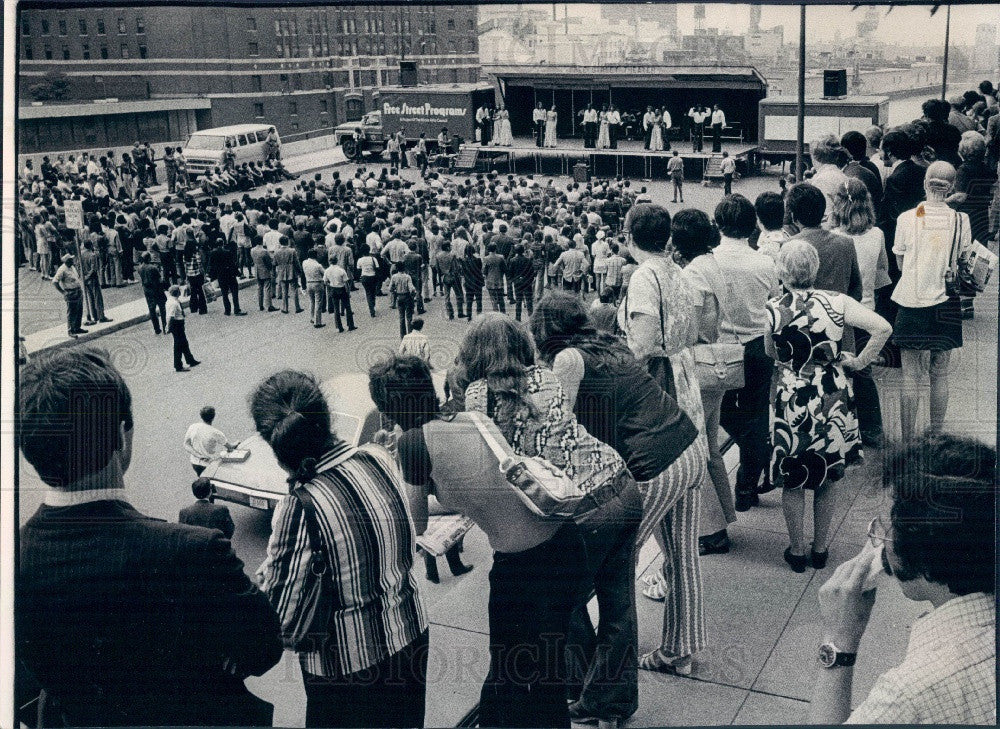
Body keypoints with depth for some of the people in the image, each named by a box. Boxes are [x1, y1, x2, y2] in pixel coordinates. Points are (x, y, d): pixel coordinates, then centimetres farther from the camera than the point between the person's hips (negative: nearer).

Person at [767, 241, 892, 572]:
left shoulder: (773, 309, -13)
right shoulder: (837, 303, -10)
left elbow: (771, 353, 1)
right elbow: (883, 328, -16)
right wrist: (859, 361, -4)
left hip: (792, 401, -2)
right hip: (833, 400, 2)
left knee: (792, 481, 14)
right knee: (827, 478, 18)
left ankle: (797, 550, 23)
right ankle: (820, 549, 28)